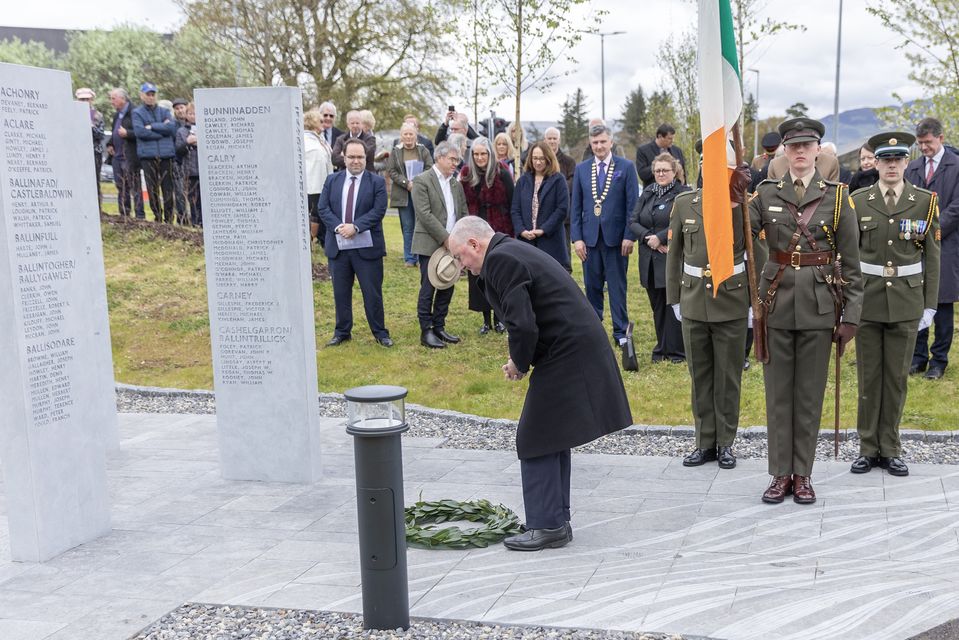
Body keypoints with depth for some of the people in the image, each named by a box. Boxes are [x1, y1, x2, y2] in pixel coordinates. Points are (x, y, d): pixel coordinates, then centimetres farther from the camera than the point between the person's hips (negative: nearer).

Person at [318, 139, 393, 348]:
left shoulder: (377, 182, -1)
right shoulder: (332, 180, 7)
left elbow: (378, 210, -11)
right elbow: (323, 208, 0)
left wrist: (355, 226, -20)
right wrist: (338, 227, -17)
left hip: (367, 246, -3)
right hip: (338, 246, 3)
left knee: (373, 292, 3)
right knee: (340, 292, 11)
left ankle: (379, 332, 15)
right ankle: (342, 331, 23)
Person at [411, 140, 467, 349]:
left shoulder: (456, 184, 14)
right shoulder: (422, 181, -7)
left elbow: (463, 214, 15)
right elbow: (424, 214, -15)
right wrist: (445, 238, -17)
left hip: (451, 245, 7)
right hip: (430, 245, -6)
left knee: (447, 288, 9)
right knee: (428, 289, -3)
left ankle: (439, 327, 20)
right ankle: (426, 332, 4)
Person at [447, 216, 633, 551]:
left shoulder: (500, 260, -14)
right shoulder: (516, 251, 18)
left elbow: (523, 325, -23)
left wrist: (519, 363, -6)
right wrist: (521, 359, 13)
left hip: (564, 356, -10)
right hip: (581, 347, 10)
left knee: (535, 441, -1)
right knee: (552, 438, 18)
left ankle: (546, 526, 6)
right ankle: (556, 521, 27)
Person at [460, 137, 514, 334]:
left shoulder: (502, 174, -7)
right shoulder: (466, 174, 3)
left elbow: (512, 204, -6)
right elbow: (462, 203, 5)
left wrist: (511, 231, -10)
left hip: (499, 232, -3)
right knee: (478, 276, 5)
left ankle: (499, 318, 16)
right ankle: (486, 319, 15)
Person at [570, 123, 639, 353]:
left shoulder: (626, 167, 0)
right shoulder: (581, 169, 8)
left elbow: (632, 204, -3)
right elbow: (575, 206, 7)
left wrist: (629, 236, -9)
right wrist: (577, 237, 0)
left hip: (616, 237, -3)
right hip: (589, 237, 3)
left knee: (617, 286, 3)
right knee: (592, 286, 8)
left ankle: (620, 331, 11)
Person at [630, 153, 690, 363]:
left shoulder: (683, 194, -6)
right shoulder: (647, 194, 14)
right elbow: (633, 221, 7)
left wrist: (660, 237, -16)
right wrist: (648, 237, -9)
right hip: (650, 260, 6)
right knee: (657, 305, 11)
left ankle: (677, 351, 7)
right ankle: (662, 348, 21)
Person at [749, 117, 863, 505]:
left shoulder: (837, 196, 1)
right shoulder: (766, 193, 4)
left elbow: (851, 264, 1)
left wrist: (850, 315, -3)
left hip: (819, 304, -1)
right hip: (776, 302, 1)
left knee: (810, 393, 7)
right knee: (778, 391, 7)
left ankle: (802, 475, 19)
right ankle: (781, 473, 17)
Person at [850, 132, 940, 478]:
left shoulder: (925, 201, 1)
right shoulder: (858, 201, 0)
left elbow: (932, 257, 3)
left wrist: (930, 305, 0)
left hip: (906, 301, 0)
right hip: (867, 299, 0)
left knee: (897, 376, 7)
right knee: (868, 375, 5)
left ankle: (890, 449, 17)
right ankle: (868, 448, 15)